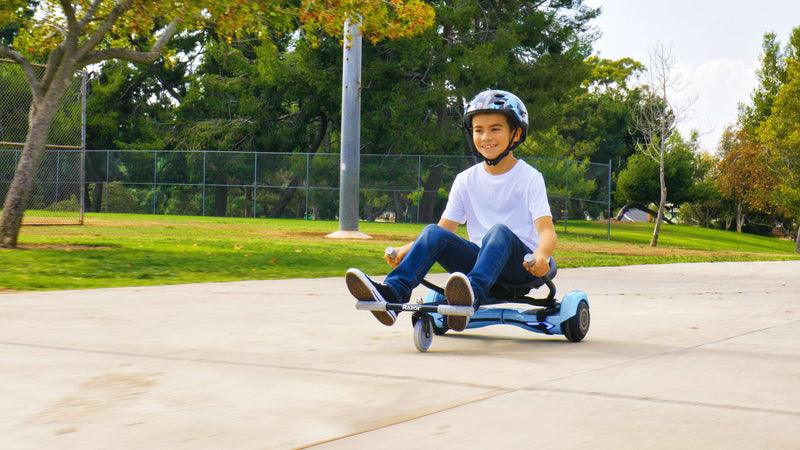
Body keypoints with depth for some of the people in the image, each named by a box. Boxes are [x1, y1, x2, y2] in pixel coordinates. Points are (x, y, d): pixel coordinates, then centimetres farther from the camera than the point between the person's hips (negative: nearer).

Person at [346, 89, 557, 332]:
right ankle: (392, 292, -39)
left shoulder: (529, 178, 0)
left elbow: (547, 230, -11)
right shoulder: (466, 180, 13)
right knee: (433, 233, -20)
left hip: (520, 263, -4)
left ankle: (474, 293, -64)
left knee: (499, 231, -36)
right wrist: (408, 249, -9)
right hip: (480, 258, 4)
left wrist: (541, 255, -36)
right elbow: (445, 227, 10)